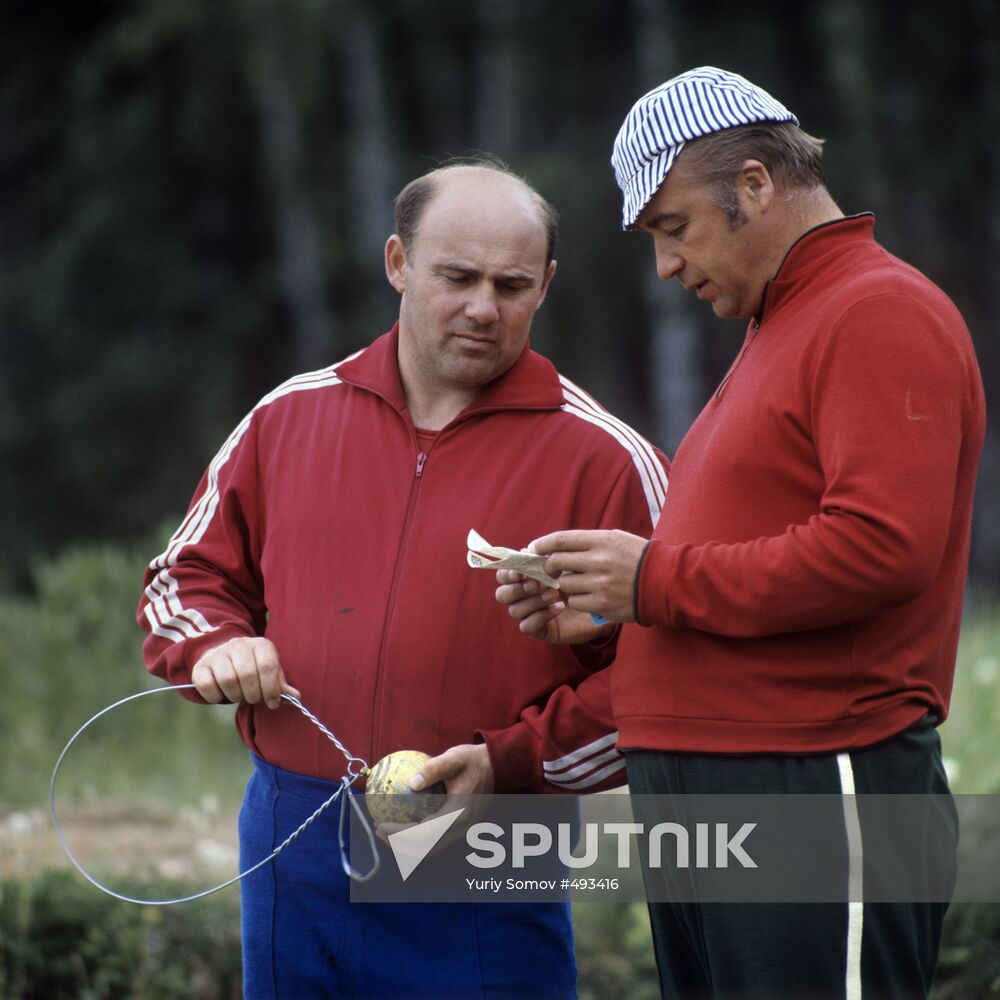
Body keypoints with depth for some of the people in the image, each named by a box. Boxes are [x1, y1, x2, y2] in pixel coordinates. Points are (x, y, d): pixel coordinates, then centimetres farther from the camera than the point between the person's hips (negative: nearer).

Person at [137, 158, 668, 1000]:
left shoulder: (603, 458, -3)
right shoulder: (289, 417, 10)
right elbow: (186, 575, 21)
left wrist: (508, 763, -14)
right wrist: (215, 646, -2)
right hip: (290, 852, 4)